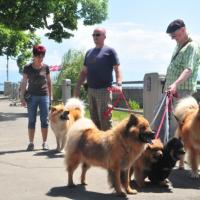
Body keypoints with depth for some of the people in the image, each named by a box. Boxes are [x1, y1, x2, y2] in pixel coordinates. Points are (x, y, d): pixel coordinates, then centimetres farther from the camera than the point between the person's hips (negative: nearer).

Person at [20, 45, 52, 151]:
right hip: (32, 96, -1)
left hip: (44, 96, 1)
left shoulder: (45, 67, 2)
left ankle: (44, 142, 10)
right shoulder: (27, 68, -2)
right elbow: (24, 83, 1)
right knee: (31, 120, 3)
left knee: (44, 120, 2)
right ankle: (31, 143, 8)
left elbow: (49, 82, 10)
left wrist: (50, 96, 9)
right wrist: (22, 97, -3)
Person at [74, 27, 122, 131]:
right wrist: (77, 87, 13)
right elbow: (84, 71, 21)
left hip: (104, 90, -6)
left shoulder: (109, 51, 0)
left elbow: (117, 69, -8)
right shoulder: (89, 52, 17)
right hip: (91, 90, 6)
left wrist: (119, 84, -24)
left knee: (104, 119, -8)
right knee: (94, 119, 10)